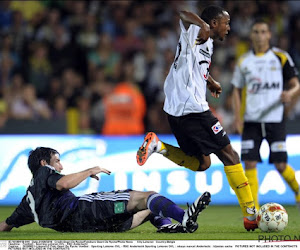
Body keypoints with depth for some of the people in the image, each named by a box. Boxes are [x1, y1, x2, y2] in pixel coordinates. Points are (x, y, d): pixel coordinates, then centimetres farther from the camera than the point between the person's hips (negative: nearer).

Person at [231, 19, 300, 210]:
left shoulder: (281, 57, 2)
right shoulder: (244, 61, 9)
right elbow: (237, 89, 16)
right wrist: (238, 115, 3)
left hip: (275, 118, -2)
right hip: (251, 121, 2)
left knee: (280, 164, -4)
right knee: (250, 162, -9)